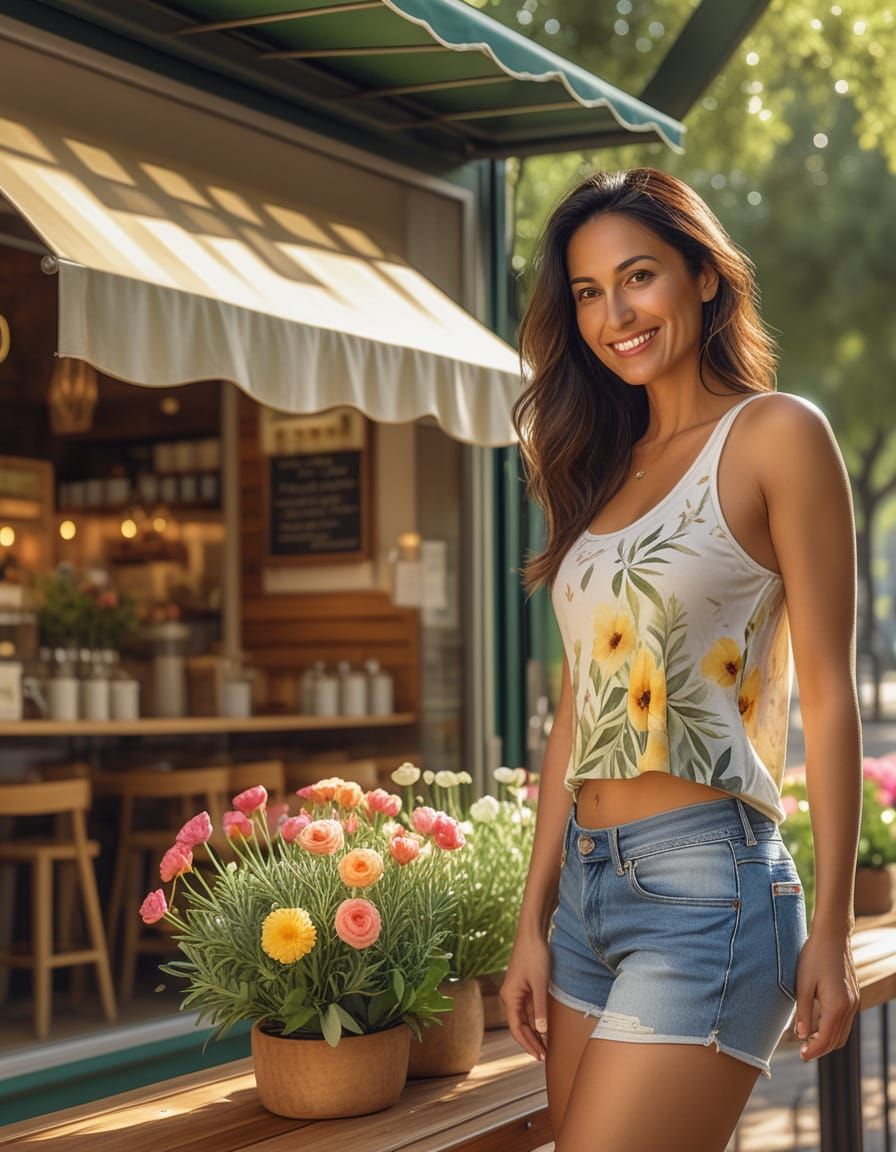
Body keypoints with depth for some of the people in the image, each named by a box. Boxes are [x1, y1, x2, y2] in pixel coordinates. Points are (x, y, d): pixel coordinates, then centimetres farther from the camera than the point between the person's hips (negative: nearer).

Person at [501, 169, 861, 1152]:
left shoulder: (776, 435, -4)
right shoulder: (605, 469, 15)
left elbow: (828, 691, -7)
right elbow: (580, 705, 13)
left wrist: (831, 928, -9)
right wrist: (535, 922, 11)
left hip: (707, 885, -7)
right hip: (587, 886, 7)